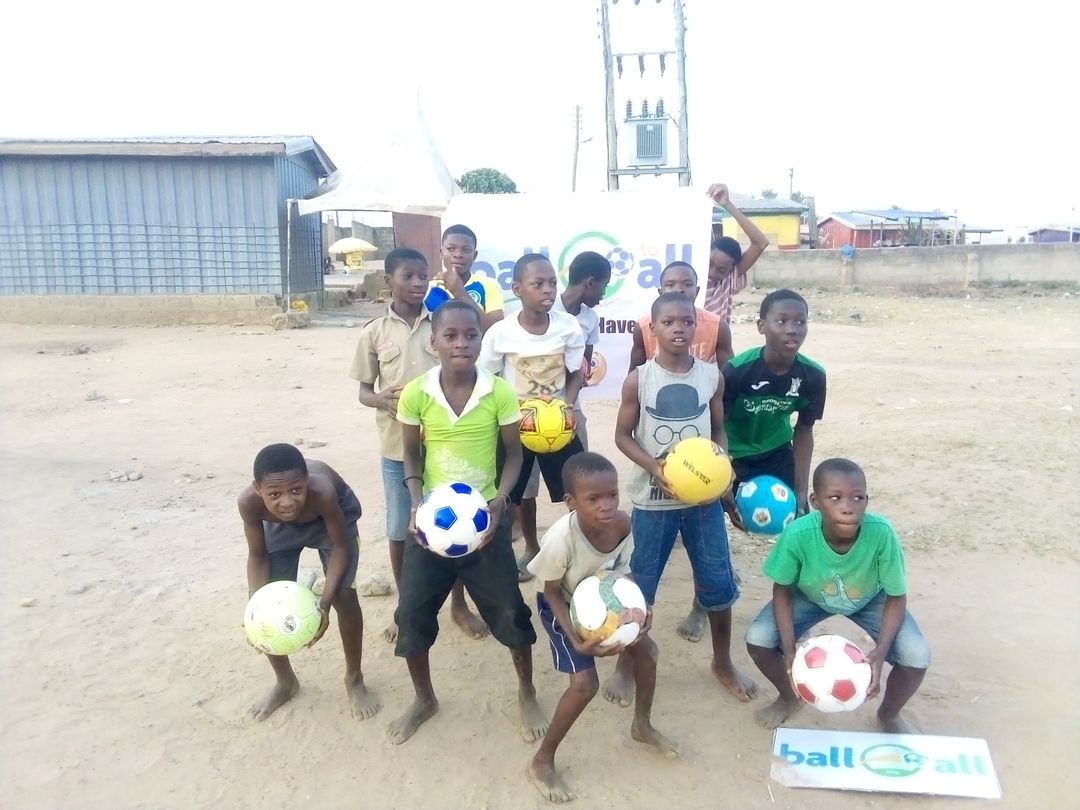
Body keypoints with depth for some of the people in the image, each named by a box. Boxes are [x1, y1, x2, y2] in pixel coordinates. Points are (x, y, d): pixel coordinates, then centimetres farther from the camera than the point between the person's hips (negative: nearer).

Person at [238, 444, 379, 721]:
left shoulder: (322, 491, -44)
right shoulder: (249, 502, -37)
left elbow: (341, 546, -28)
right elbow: (257, 556, -18)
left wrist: (323, 603, -38)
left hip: (333, 513, -2)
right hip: (280, 524, 3)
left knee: (343, 595, -13)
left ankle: (354, 680, 12)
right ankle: (285, 682, 25)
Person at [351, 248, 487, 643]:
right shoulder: (374, 332, -1)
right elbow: (363, 390, 4)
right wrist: (382, 399, -19)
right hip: (397, 446, 0)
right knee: (400, 529, 11)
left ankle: (459, 604, 29)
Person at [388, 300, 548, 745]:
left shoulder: (500, 392, -13)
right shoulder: (416, 393, -11)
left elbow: (513, 452, -2)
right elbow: (412, 453, 2)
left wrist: (498, 502, -16)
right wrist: (417, 504, -11)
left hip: (485, 516, -1)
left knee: (509, 610, 6)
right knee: (413, 610, 7)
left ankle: (527, 695, 33)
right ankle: (424, 699, 33)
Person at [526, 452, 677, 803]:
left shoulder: (623, 525, -25)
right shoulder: (560, 539, -40)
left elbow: (620, 571, -5)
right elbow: (551, 591, -23)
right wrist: (577, 640, -30)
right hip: (561, 605, -6)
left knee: (646, 650, 9)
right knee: (586, 684, -13)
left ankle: (642, 725, 38)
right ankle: (542, 761, 10)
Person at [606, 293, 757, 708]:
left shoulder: (712, 376, -2)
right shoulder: (638, 380, -9)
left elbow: (719, 430, 8)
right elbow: (623, 435, -3)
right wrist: (653, 466, -19)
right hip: (653, 499, -2)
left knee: (719, 581, 11)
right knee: (640, 583, 9)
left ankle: (723, 662, 34)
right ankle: (624, 666, 28)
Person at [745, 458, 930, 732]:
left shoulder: (882, 534, -37)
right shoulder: (797, 534, -37)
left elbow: (896, 597, -21)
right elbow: (782, 590, -18)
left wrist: (880, 653, -34)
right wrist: (789, 650, -28)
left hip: (870, 599, 0)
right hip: (810, 596, 0)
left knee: (917, 656, -21)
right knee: (757, 639, -19)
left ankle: (889, 714, 15)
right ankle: (790, 697, 16)